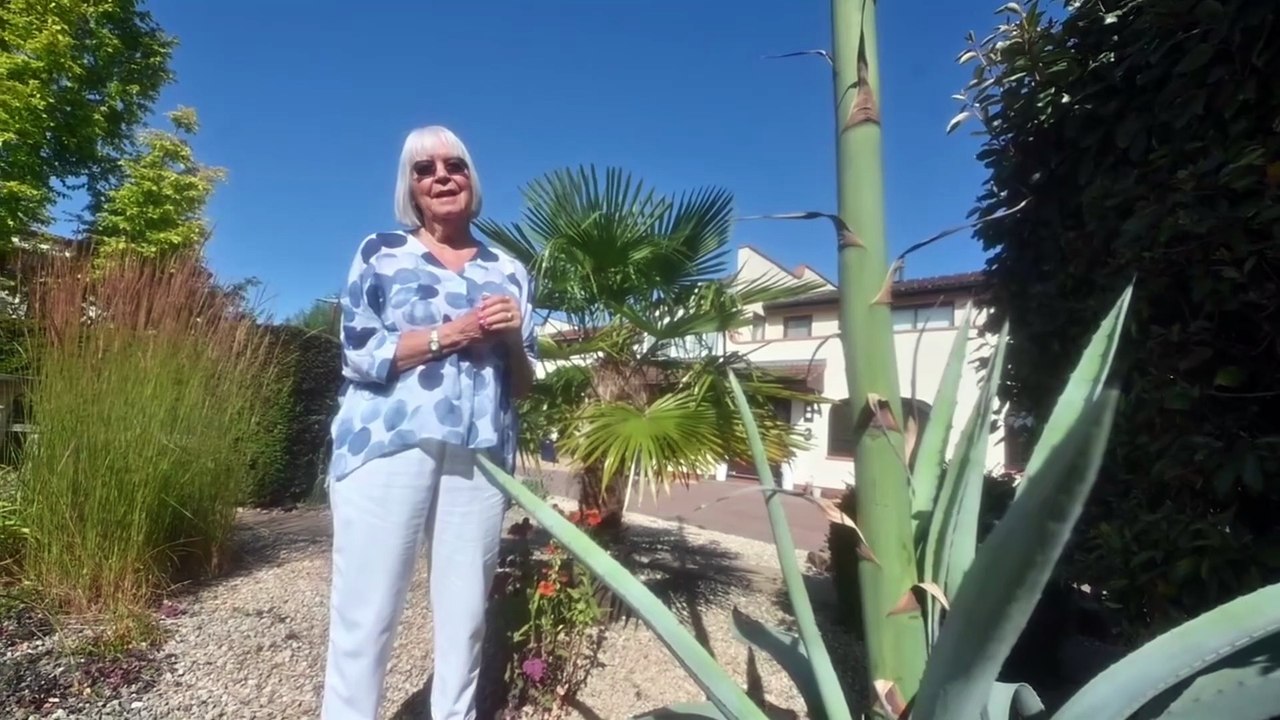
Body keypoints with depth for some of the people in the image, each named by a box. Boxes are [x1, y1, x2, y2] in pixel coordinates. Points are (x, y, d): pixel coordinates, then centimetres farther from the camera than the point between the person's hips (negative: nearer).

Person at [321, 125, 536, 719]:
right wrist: (455, 332, -10)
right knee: (366, 611, 2)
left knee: (466, 616, 9)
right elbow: (359, 354, -4)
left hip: (481, 457, 3)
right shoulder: (381, 252, 8)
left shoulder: (510, 271, 15)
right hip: (388, 444, -2)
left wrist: (511, 337, -5)